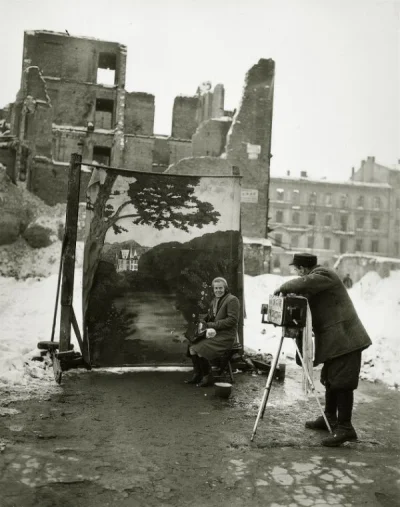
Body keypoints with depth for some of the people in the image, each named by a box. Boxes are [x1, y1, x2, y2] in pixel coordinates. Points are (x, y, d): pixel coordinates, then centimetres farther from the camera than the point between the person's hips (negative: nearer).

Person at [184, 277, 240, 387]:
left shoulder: (232, 300, -9)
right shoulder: (214, 301, 18)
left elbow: (232, 320, -17)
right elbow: (210, 318, 24)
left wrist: (212, 325, -18)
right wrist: (204, 323, 0)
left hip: (226, 336, -8)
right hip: (214, 333, 8)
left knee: (200, 349, -23)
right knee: (192, 347, -5)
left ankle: (208, 377, -7)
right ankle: (197, 374, 7)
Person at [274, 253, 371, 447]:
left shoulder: (323, 275, -13)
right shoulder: (316, 278, 19)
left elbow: (301, 284, -30)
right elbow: (307, 302, 21)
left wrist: (282, 288, -14)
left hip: (344, 339, -11)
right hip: (335, 340, 11)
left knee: (342, 382, -9)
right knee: (331, 380, 18)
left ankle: (345, 428, -5)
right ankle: (330, 418, 30)